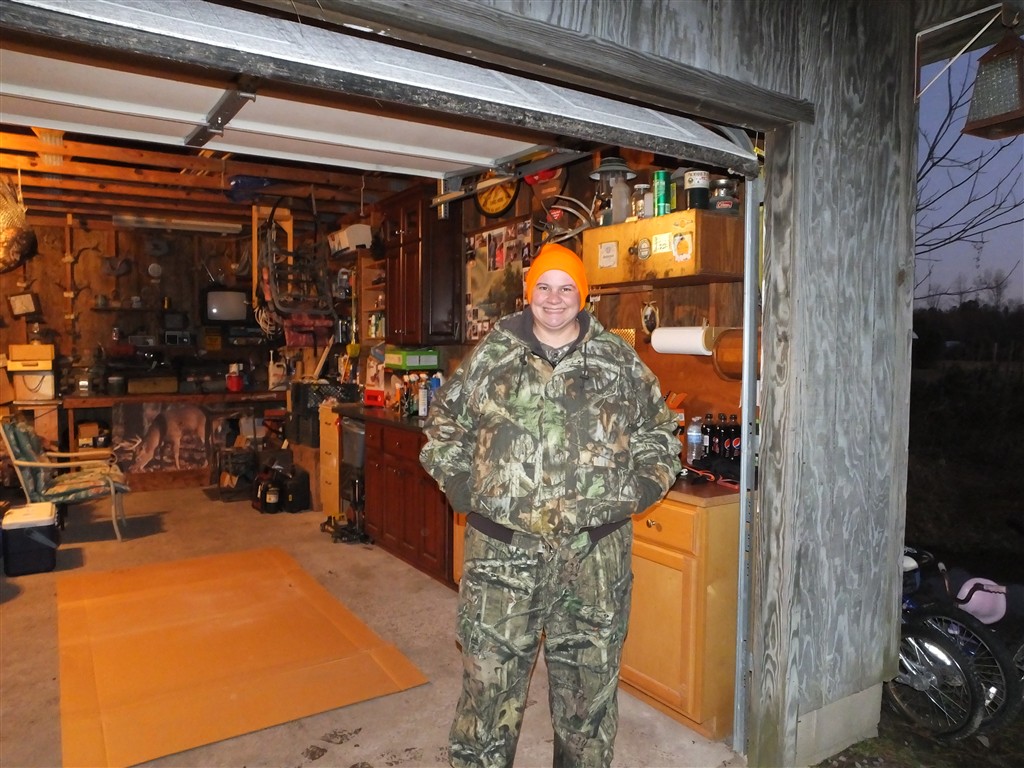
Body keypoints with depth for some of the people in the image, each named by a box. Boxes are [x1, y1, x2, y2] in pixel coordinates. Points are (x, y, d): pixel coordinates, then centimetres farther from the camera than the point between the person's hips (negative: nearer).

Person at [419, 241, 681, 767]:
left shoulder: (620, 362, 4)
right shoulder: (489, 357, 3)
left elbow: (657, 428, 15)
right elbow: (443, 422, 13)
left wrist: (647, 482, 3)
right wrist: (455, 480, 2)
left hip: (595, 552, 1)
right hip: (503, 550, 0)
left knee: (589, 677, 16)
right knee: (489, 673, 9)